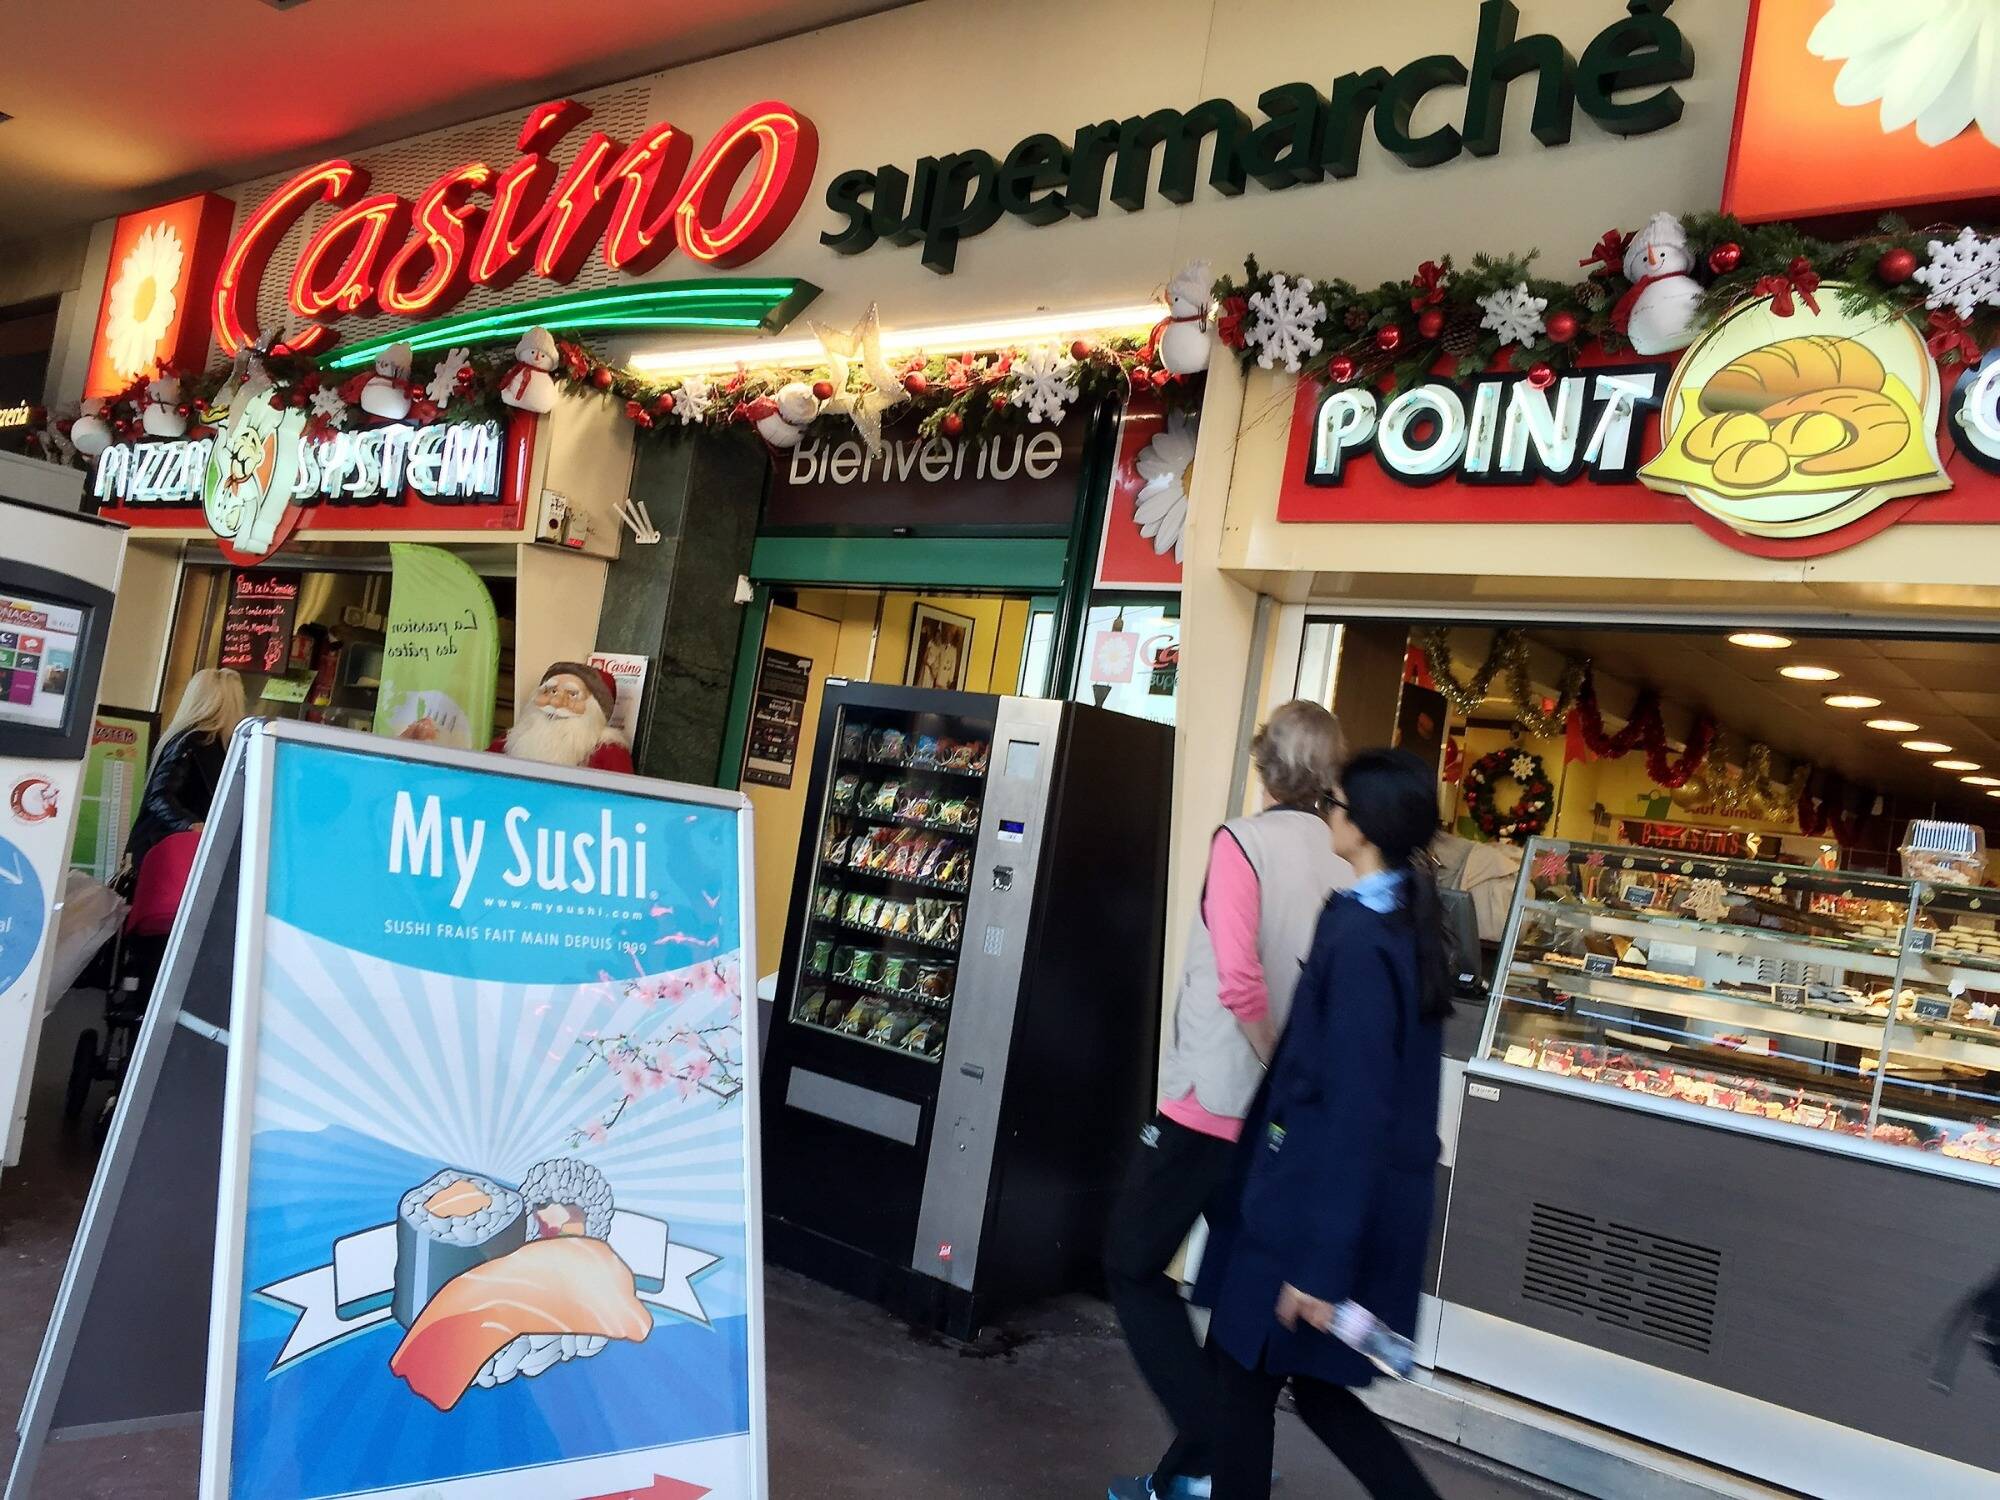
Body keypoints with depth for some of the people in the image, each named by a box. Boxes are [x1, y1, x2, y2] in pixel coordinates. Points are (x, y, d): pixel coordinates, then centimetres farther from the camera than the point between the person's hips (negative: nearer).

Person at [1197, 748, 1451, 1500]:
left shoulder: (1360, 940, -20)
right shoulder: (1408, 924, 6)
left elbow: (1353, 1113, -22)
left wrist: (1320, 1264, -19)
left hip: (1320, 1206, -8)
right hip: (1378, 1205, 8)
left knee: (1244, 1378, 10)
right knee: (1314, 1384, 20)